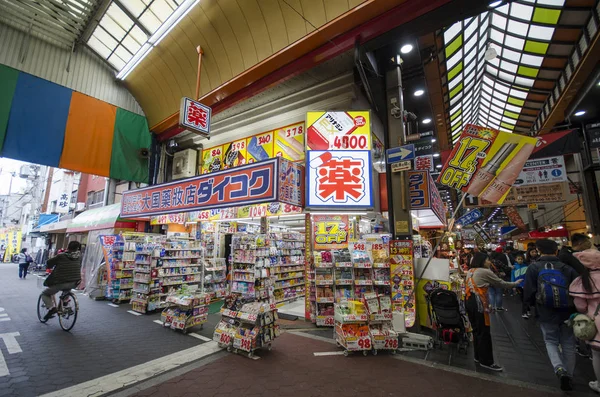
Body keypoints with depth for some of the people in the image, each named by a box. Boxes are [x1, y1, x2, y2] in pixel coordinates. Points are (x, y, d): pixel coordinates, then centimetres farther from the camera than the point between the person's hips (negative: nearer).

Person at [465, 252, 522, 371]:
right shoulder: (485, 272, -7)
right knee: (484, 332, 1)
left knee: (476, 330, 17)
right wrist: (516, 284, 17)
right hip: (479, 303, -8)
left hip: (470, 302, 8)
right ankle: (486, 361, 9)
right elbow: (501, 283, 3)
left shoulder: (470, 271, 15)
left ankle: (478, 357, 26)